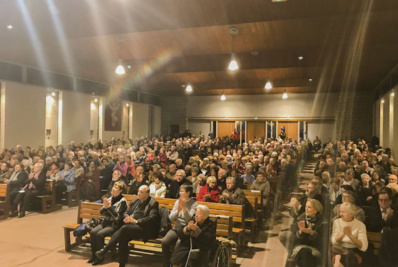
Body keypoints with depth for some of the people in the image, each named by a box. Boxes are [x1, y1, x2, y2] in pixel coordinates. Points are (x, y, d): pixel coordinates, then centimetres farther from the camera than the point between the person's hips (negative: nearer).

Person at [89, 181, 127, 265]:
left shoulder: (122, 201, -9)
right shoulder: (110, 198, 9)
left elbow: (118, 216, -16)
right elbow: (102, 213, 11)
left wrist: (109, 206, -18)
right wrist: (105, 207, -10)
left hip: (115, 225, -6)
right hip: (106, 222, 6)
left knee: (100, 234, -25)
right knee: (92, 232, -15)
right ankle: (94, 255, -1)